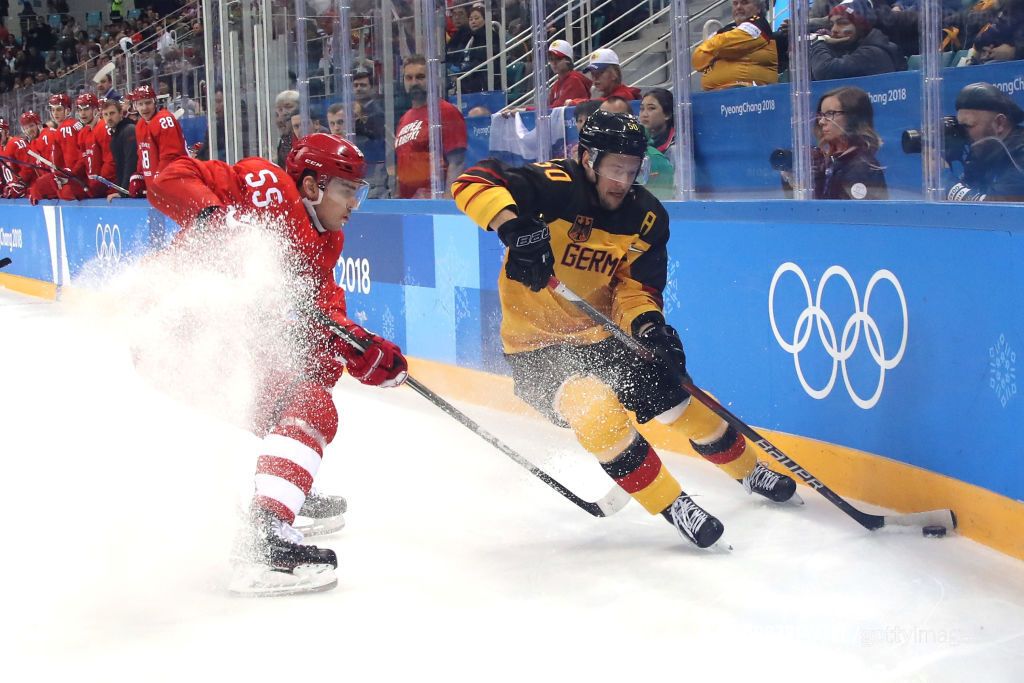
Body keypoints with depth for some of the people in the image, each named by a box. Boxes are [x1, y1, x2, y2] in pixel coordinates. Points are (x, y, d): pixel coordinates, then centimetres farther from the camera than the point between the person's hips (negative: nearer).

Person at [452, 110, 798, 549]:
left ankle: (748, 470, 36)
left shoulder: (647, 217, -5)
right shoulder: (557, 187, -23)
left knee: (680, 398, 7)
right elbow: (474, 183, -34)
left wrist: (648, 324, -26)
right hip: (537, 344, -5)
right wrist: (514, 227, -51)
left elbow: (637, 285, -4)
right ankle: (671, 505, -13)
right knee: (597, 409, -29)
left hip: (604, 334, 5)